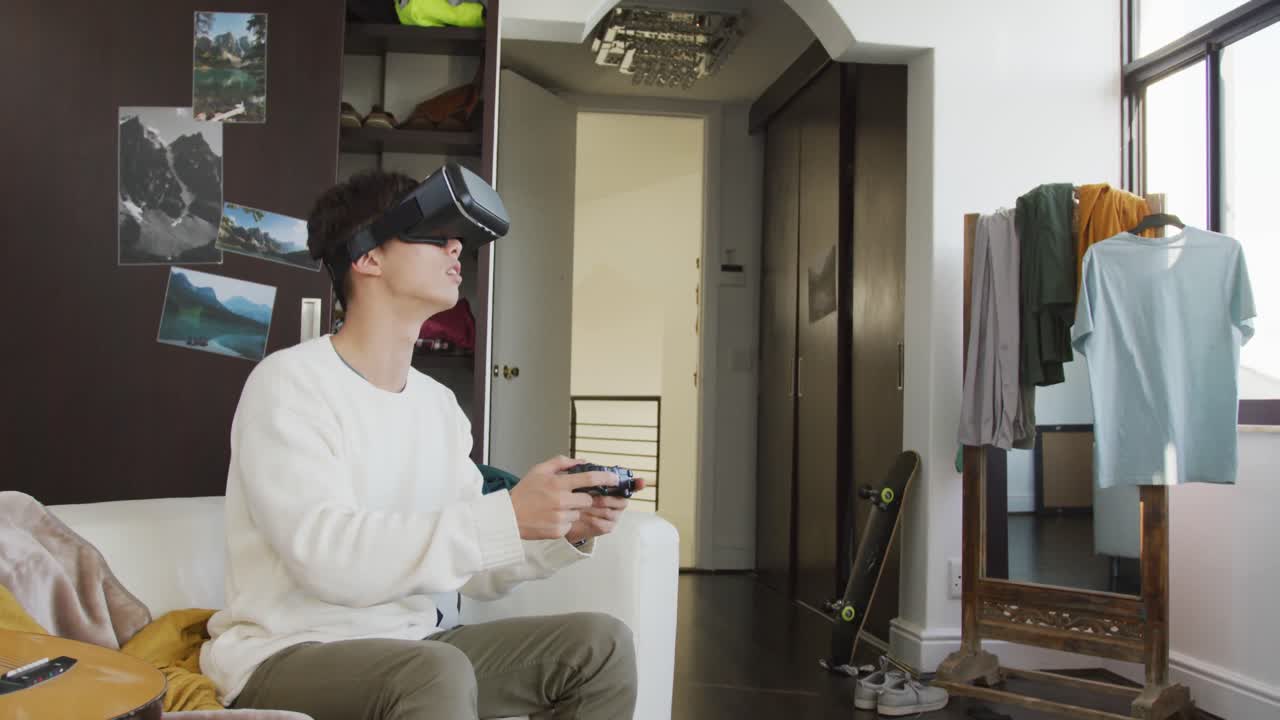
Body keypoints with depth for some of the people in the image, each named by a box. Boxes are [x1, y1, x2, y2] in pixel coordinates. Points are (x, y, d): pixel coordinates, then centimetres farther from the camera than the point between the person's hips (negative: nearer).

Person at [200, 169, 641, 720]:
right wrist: (507, 517, -31)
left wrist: (562, 533, -11)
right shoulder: (289, 384, -14)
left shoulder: (439, 403, 8)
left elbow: (471, 567, 9)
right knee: (439, 671, -36)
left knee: (600, 643, -7)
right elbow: (327, 558, -28)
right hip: (285, 657, -7)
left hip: (411, 650, 7)